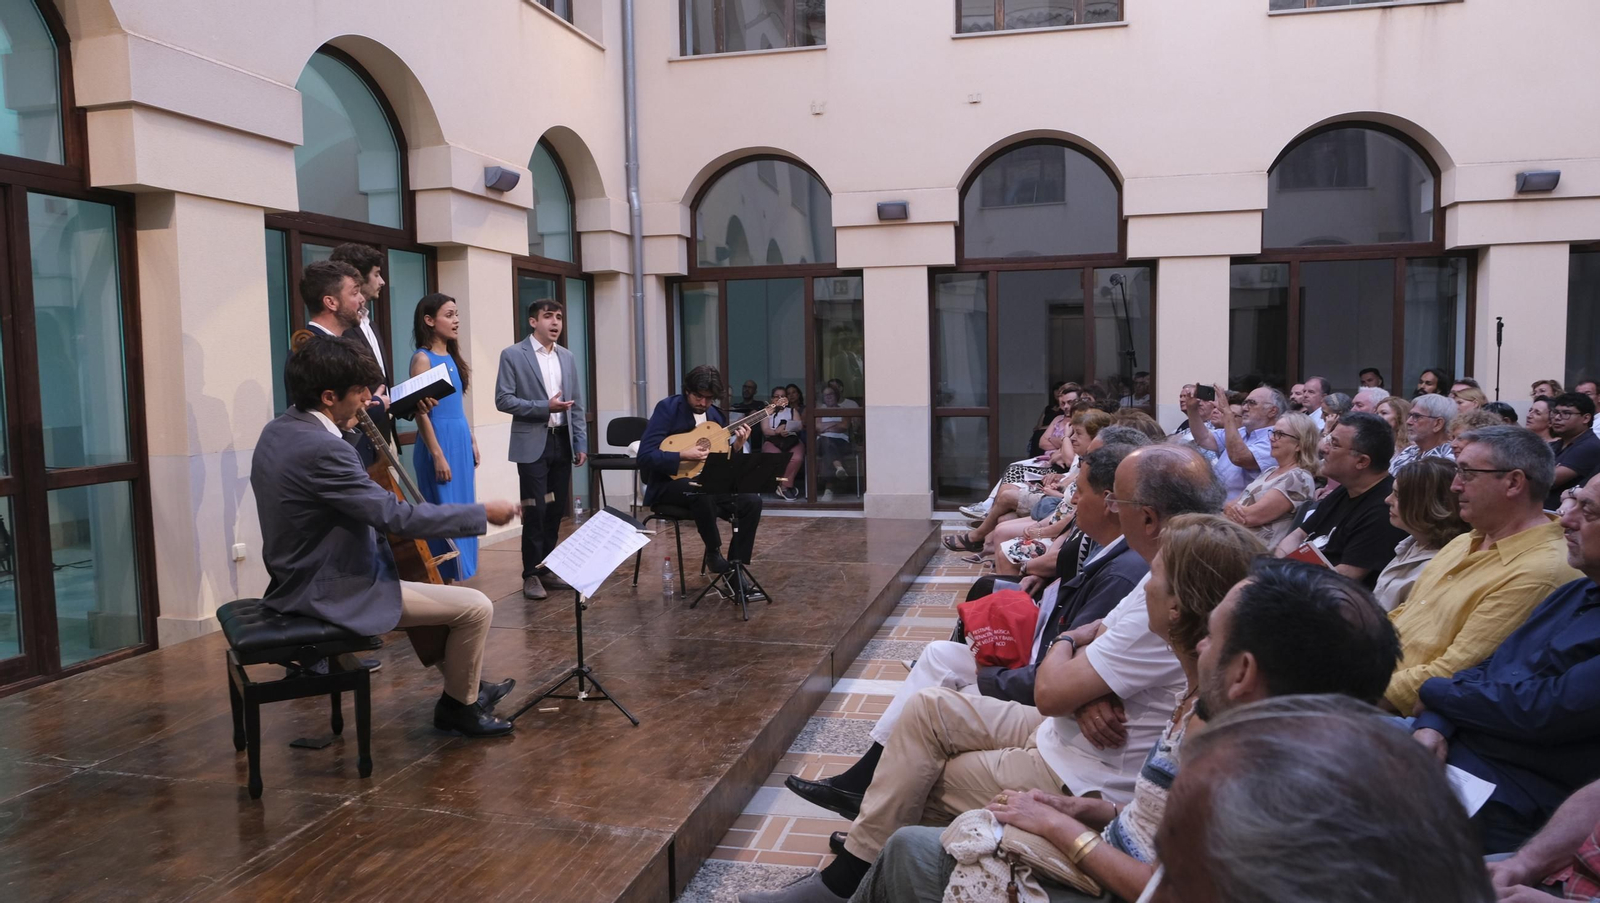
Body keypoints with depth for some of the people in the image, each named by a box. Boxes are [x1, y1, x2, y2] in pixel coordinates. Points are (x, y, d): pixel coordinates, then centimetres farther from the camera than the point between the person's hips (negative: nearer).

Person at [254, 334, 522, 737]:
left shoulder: (278, 430, 2)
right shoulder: (321, 449, -29)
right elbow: (399, 517, -28)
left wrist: (345, 429, 14)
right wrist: (483, 513, -19)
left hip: (302, 582, 11)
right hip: (333, 594, -11)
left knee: (426, 587, 29)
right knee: (476, 607, -7)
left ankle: (466, 684, 38)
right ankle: (460, 704, 16)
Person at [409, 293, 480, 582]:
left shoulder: (452, 357, 13)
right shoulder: (423, 358, -10)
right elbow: (421, 411, -14)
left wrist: (472, 442, 16)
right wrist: (438, 455, -18)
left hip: (461, 440, 8)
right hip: (440, 440, -8)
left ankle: (456, 575, 20)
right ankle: (441, 579, 5)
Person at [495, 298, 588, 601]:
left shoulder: (567, 357, 12)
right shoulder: (513, 355, -4)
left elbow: (577, 405, 13)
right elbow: (503, 400, -10)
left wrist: (581, 443, 8)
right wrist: (544, 407, -18)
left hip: (562, 442, 5)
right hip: (533, 443, -5)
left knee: (557, 509, 10)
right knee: (535, 509, -4)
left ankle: (548, 567, 22)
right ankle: (530, 574, 7)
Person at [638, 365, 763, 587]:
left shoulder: (716, 415, 8)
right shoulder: (667, 408, -11)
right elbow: (645, 457, -19)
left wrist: (737, 446, -7)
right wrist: (684, 456, -27)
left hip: (705, 483, 6)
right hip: (668, 485, -6)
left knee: (751, 500, -16)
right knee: (701, 490, -39)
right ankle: (713, 553, -17)